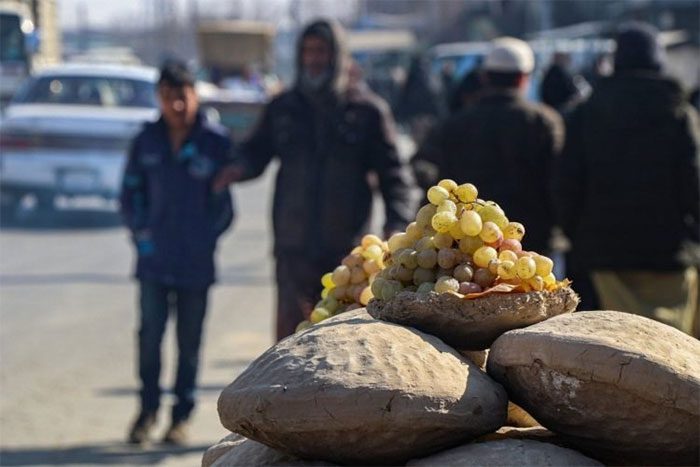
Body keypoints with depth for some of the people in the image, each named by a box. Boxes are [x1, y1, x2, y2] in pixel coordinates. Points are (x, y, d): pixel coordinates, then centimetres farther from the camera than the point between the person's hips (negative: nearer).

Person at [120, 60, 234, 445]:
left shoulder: (216, 142, -4)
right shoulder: (147, 141, 3)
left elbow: (225, 203, 2)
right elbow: (130, 193, 11)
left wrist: (207, 239, -4)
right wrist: (142, 236, 1)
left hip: (196, 264, -1)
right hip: (154, 260, 1)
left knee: (189, 342, 6)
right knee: (149, 336, 0)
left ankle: (181, 416, 17)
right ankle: (147, 409, 14)